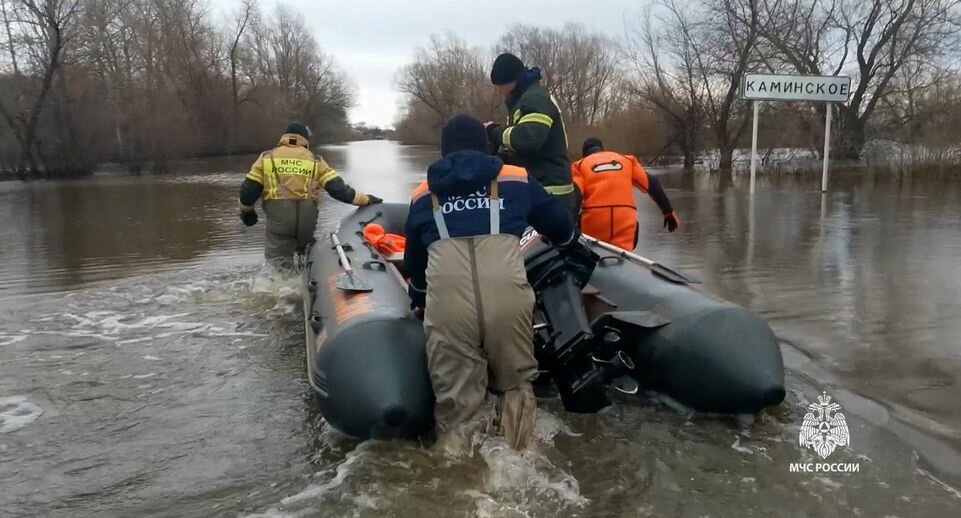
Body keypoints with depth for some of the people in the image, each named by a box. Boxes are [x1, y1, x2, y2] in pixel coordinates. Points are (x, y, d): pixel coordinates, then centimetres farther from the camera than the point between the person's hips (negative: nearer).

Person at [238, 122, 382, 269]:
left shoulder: (267, 157, 8)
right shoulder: (315, 161, 8)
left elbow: (249, 189, 7)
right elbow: (337, 187, 2)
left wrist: (246, 211, 24)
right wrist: (365, 200, 11)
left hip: (278, 218, -1)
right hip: (307, 218, 2)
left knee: (277, 264, 3)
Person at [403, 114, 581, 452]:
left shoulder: (422, 196, 24)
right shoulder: (517, 180, 20)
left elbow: (414, 263, 35)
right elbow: (561, 226, 32)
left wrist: (418, 301, 55)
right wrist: (572, 245, 56)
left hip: (447, 303, 0)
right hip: (507, 296, 0)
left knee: (455, 401, 9)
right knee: (516, 384, 20)